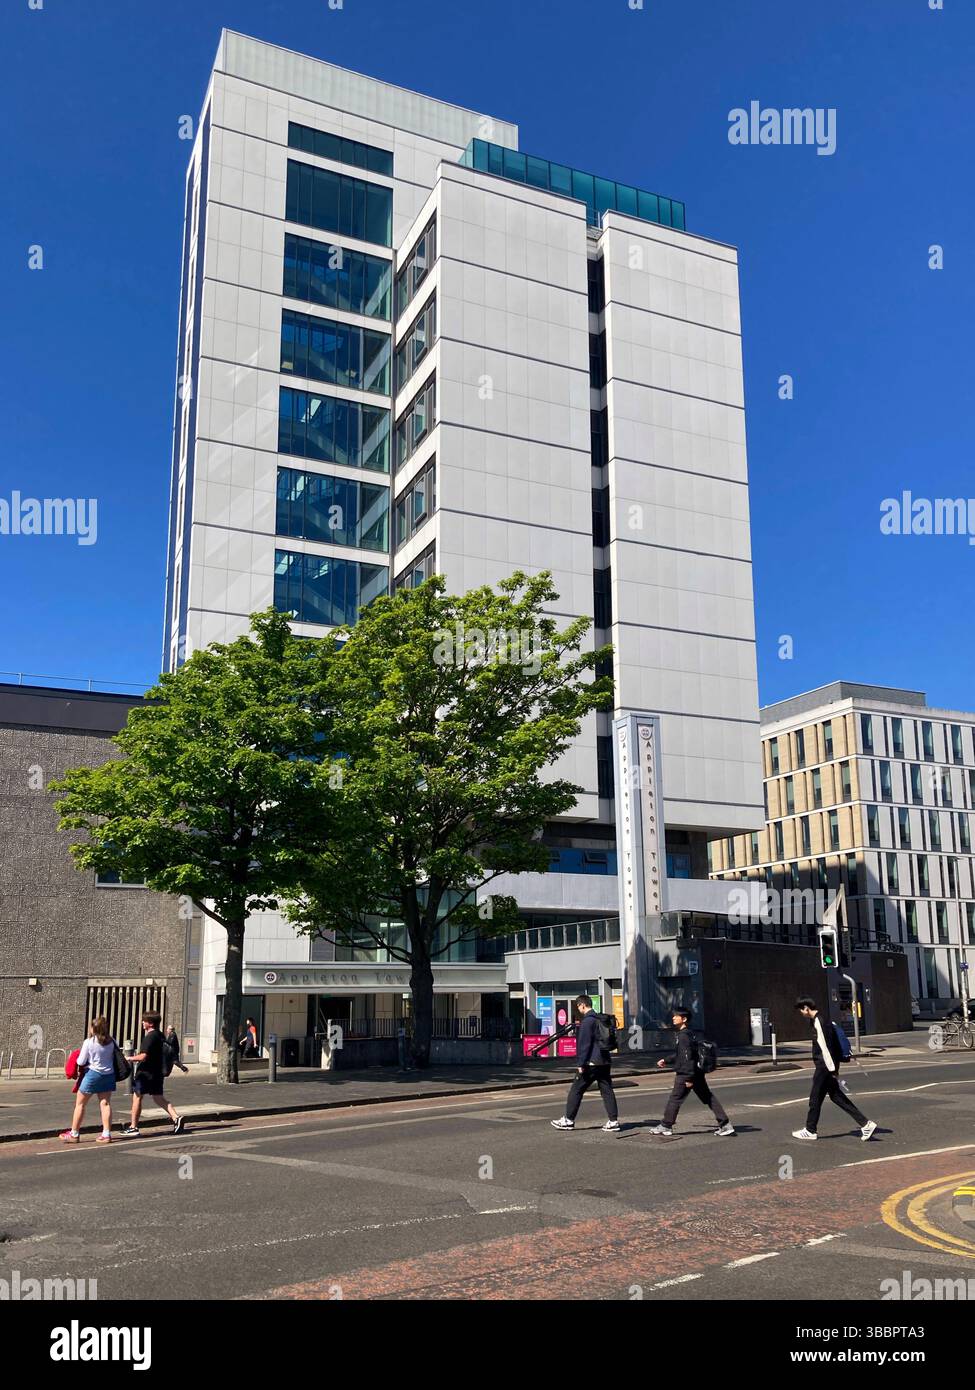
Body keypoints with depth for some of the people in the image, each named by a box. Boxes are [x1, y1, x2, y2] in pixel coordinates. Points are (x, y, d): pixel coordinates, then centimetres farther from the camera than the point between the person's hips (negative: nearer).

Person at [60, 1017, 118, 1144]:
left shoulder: (89, 1042, -13)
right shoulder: (111, 1042, -1)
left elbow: (81, 1062, -8)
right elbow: (114, 1057, 5)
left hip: (93, 1073, -4)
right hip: (109, 1074, 4)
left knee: (80, 1104, 9)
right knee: (105, 1103, 6)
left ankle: (74, 1134, 15)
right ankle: (106, 1134, 3)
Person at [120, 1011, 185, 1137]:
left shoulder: (150, 1036, -16)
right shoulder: (159, 1035, 12)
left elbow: (143, 1056, -22)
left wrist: (130, 1058, -8)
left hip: (145, 1072, -9)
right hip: (157, 1072, 9)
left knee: (137, 1097, 4)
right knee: (159, 1098, 13)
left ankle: (133, 1127, 10)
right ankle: (176, 1117, -1)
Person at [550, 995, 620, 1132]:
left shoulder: (587, 1021, -13)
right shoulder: (600, 1019, 15)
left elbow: (584, 1044, -17)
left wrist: (580, 1064, -15)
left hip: (591, 1063, -8)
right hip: (605, 1062, 8)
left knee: (576, 1090, 2)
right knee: (607, 1091, 7)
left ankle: (568, 1120, 8)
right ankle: (613, 1121, 2)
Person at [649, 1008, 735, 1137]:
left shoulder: (684, 1036, -17)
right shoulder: (683, 1034, 14)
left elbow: (688, 1057, -22)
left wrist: (689, 1078, -23)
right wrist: (666, 1060, 30)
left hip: (685, 1074, -10)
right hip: (697, 1073, 10)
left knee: (675, 1098, 2)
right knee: (708, 1098, 9)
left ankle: (666, 1126, 11)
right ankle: (725, 1124, 10)